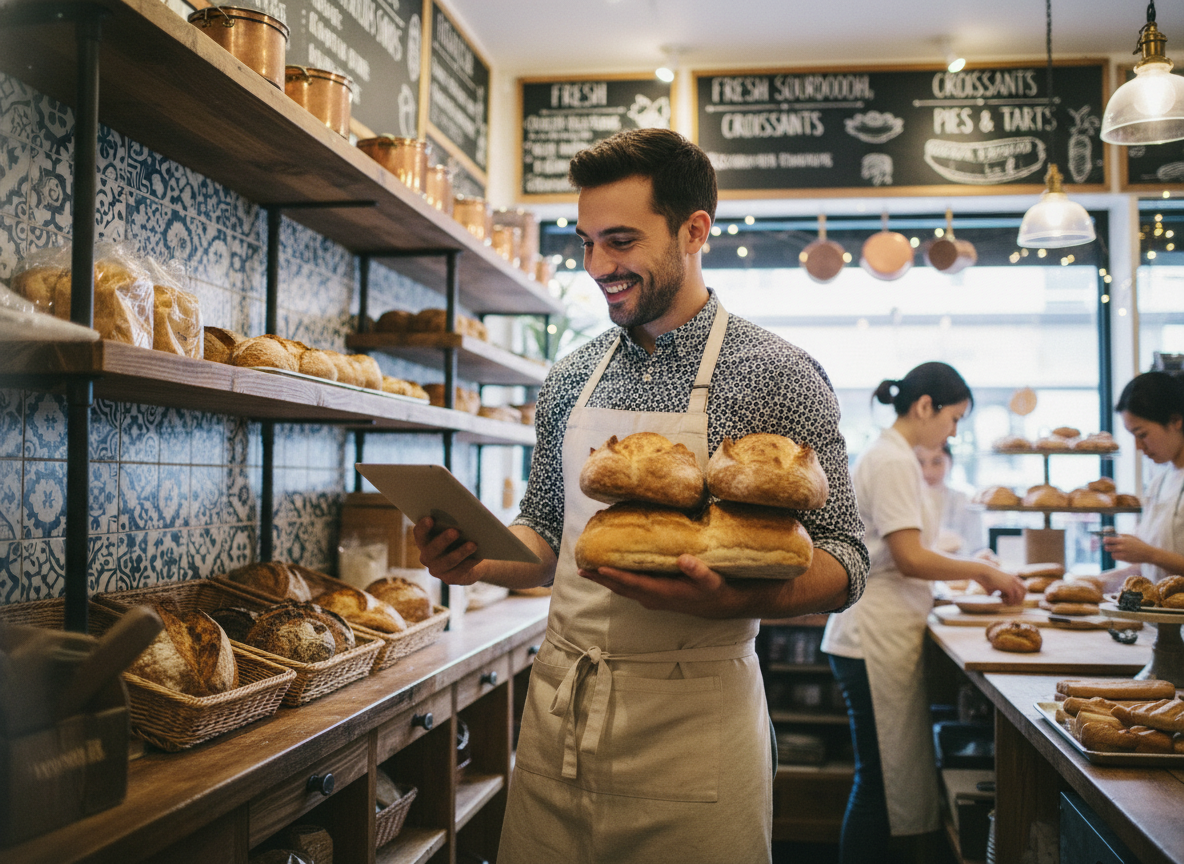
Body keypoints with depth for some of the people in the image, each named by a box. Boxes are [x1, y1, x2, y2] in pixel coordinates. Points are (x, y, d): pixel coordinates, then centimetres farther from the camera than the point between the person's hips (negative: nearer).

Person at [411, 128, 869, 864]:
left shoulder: (779, 377, -8)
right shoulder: (571, 380, 7)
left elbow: (843, 560, -9)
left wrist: (730, 599, -27)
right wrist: (476, 558, -5)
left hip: (691, 721, -4)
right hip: (556, 713, 5)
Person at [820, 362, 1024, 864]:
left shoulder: (889, 456, 18)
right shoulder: (893, 462, -13)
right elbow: (910, 559, -19)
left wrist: (973, 572, 15)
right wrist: (983, 571, -7)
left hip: (880, 634, 10)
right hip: (876, 638, -10)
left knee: (887, 779, 12)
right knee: (881, 780, -4)